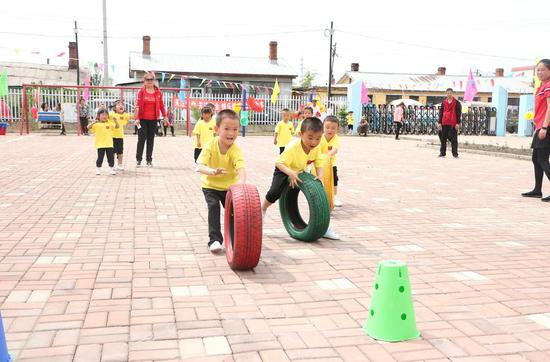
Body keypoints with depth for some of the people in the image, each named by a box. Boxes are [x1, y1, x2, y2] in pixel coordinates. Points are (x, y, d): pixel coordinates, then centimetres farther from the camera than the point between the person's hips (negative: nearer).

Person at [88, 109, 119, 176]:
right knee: (100, 158, 3)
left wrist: (115, 121, -10)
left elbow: (117, 126, 7)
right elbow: (89, 127, -11)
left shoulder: (109, 124, 7)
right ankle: (98, 169, 16)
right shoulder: (96, 124, -2)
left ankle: (111, 169, 18)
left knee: (111, 157, 6)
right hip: (100, 145, -3)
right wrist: (93, 122, -27)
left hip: (109, 144, 3)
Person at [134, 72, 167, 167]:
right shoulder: (141, 91, -2)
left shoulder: (158, 92, 4)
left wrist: (165, 117, 9)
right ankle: (138, 159, 12)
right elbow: (138, 105, -6)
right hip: (142, 119, -2)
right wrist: (136, 118, -11)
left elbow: (161, 105, 9)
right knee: (141, 139, 1)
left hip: (153, 119, 2)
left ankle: (149, 160, 15)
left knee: (151, 139, 8)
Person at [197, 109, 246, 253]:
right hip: (210, 185, 0)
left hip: (229, 186, 1)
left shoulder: (236, 150, -23)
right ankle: (214, 239, -12)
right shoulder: (210, 145, -21)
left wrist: (241, 182, -61)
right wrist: (213, 171, -52)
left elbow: (241, 168, -39)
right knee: (213, 206, -19)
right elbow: (201, 167, -30)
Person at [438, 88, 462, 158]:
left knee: (454, 139, 0)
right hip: (444, 123, 3)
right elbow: (441, 113, 11)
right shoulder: (444, 102, 11)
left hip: (453, 124, -3)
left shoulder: (457, 103, 2)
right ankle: (442, 153, 14)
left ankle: (455, 153, 4)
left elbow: (459, 113, -1)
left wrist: (458, 123, -7)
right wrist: (439, 122, 5)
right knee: (443, 138, 6)